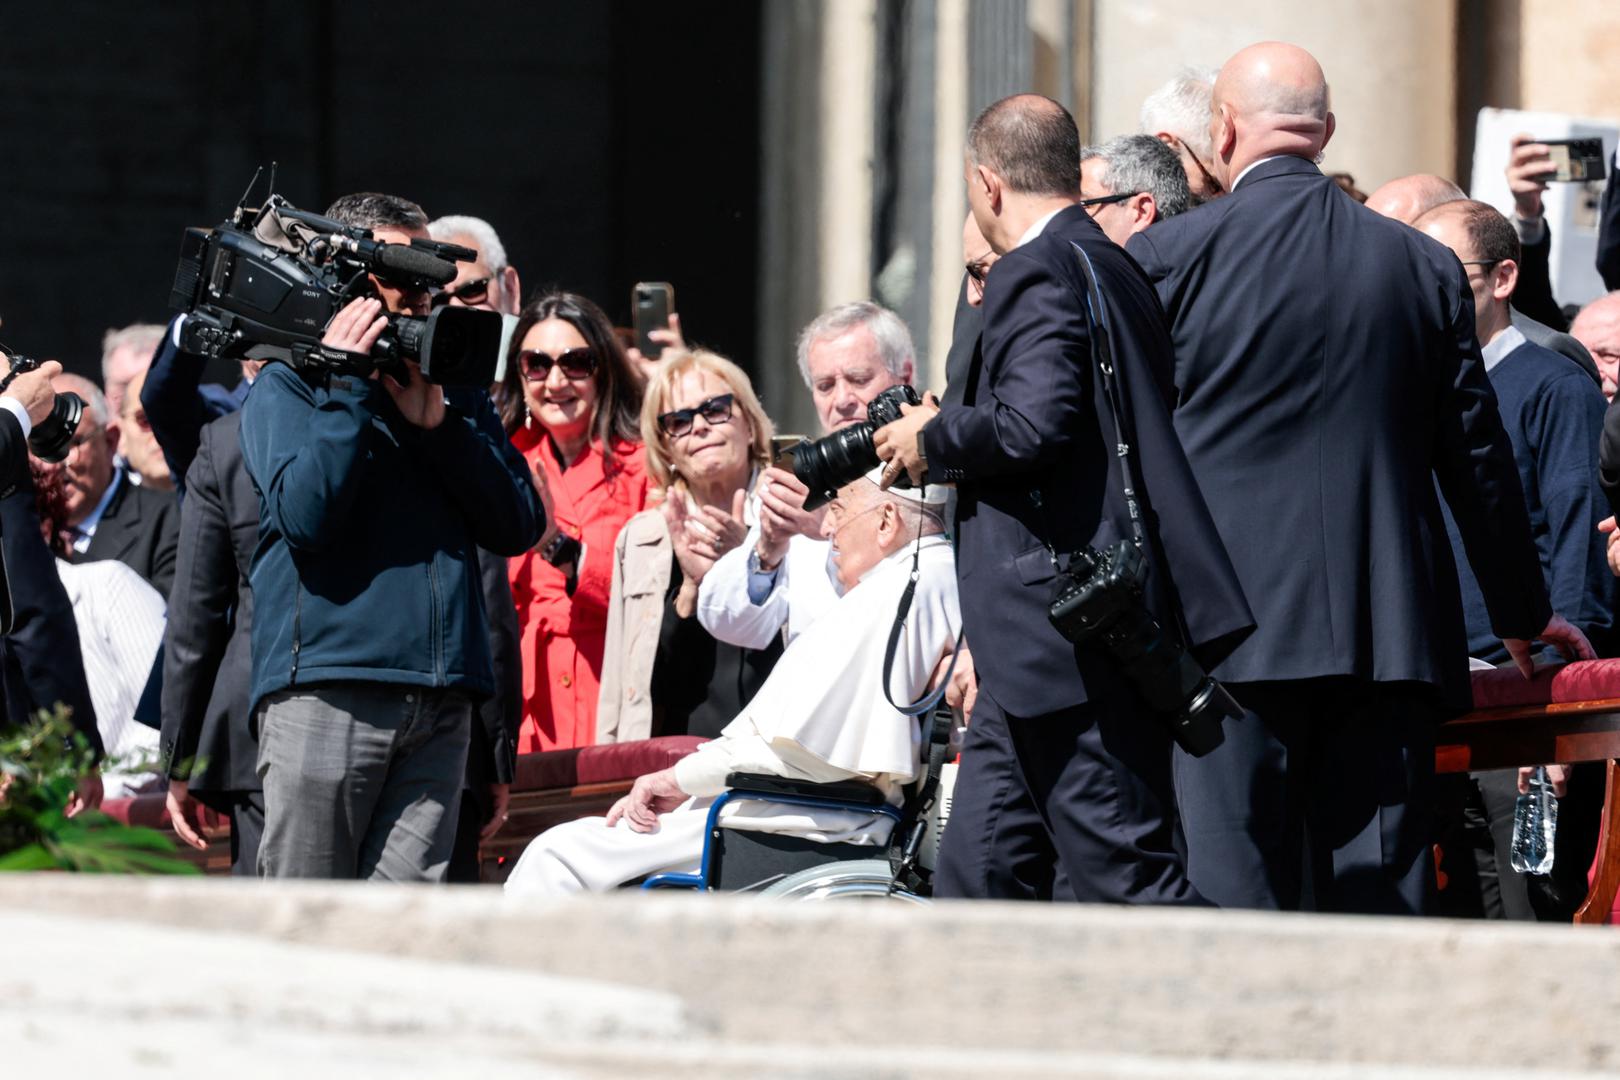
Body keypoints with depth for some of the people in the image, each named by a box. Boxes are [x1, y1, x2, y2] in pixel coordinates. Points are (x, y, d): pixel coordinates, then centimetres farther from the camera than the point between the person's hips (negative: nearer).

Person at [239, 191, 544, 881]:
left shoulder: (454, 395, 21)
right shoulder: (286, 388, 8)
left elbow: (519, 527, 9)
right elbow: (305, 513, -10)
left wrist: (439, 422, 0)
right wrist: (348, 387, -7)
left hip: (441, 699, 4)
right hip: (325, 688, -4)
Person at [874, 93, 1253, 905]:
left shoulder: (1036, 274, -11)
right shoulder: (1113, 267, 18)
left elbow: (1035, 422, -24)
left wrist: (932, 441, -6)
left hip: (1067, 635, -10)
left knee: (1123, 872, -10)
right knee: (973, 874, 13)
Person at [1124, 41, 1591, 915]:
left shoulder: (1167, 257, -1)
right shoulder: (1426, 268, 9)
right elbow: (1478, 458, 15)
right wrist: (1522, 613, 28)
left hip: (1227, 627, -3)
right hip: (1391, 636, 3)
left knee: (1230, 890, -4)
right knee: (1378, 898, 3)